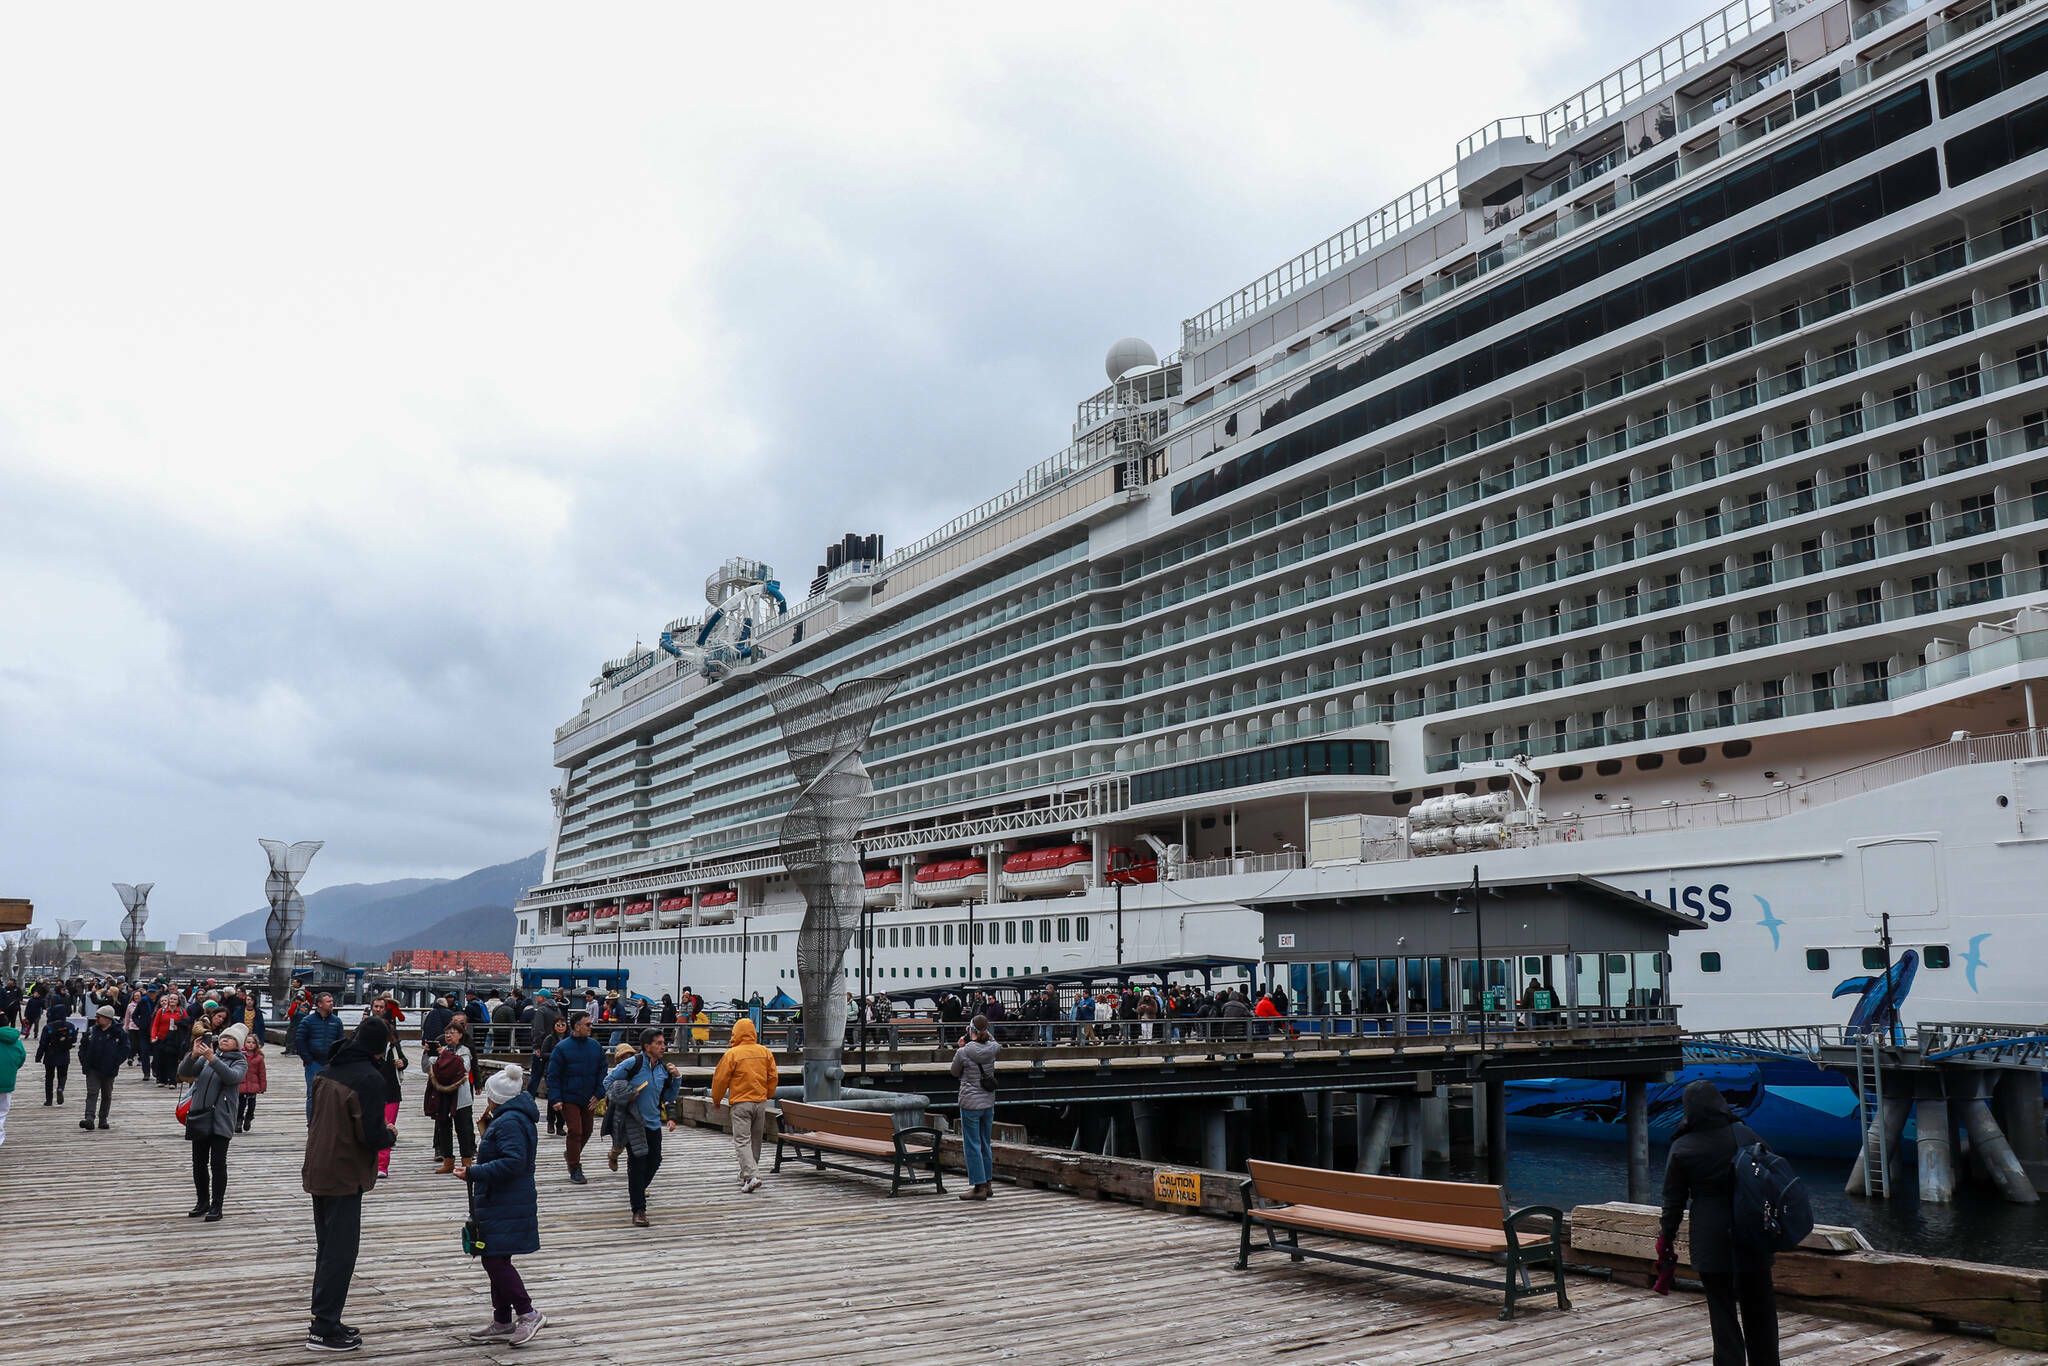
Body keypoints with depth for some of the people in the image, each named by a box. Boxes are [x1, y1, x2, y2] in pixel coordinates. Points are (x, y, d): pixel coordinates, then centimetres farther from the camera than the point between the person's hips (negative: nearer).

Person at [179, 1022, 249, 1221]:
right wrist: (193, 1055, -17)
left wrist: (212, 1059, -29)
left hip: (221, 1120, -4)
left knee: (218, 1163, -6)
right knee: (199, 1163, 10)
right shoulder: (205, 1058, 13)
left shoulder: (240, 1062, 2)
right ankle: (203, 1203, 25)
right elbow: (184, 1072, 1)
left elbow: (232, 1076, -19)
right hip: (199, 1117, 4)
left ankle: (216, 1206, 2)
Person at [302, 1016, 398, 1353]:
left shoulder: (327, 1070, 5)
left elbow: (315, 1118, 15)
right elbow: (372, 1134, -22)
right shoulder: (369, 1078, -19)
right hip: (346, 1177, -8)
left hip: (317, 1171, 8)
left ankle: (325, 1321, 24)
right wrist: (391, 1136, -1)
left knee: (327, 1250, 17)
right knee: (340, 1253, 0)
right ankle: (324, 1329, 3)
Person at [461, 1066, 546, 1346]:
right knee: (496, 1262, 15)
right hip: (501, 1204, 11)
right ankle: (502, 1322, 23)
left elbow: (512, 1162, -27)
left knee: (495, 1261, -10)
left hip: (505, 1207, -11)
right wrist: (488, 1128, 16)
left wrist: (473, 1173, -23)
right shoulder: (517, 1118, 15)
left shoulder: (509, 1122, -18)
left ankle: (528, 1314, -5)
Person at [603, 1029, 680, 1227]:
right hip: (634, 1123, -6)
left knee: (654, 1162, 12)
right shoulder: (633, 1063, -11)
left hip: (654, 1123, 6)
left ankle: (637, 1192, 39)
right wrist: (623, 1097, -13)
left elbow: (668, 1097, 15)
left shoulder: (663, 1068, 8)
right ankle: (638, 1210, -4)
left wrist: (676, 1078, 2)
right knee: (637, 1164, -8)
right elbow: (609, 1080, -2)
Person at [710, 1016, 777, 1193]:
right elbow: (773, 1077, 9)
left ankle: (752, 1175, -19)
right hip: (761, 1102, 5)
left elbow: (720, 1079, -5)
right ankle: (746, 1176, 26)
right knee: (755, 1141, 15)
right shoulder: (765, 1052, 3)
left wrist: (716, 1099, 11)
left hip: (740, 1103, -5)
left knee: (742, 1141, -4)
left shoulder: (732, 1054, -10)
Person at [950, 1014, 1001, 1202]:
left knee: (972, 1145, 1)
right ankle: (988, 1183, 23)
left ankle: (979, 1187, 0)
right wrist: (984, 1033, 15)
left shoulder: (963, 1053, -15)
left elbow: (955, 1073, 4)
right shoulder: (992, 1049, -3)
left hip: (970, 1104, -5)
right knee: (985, 1144, 16)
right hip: (989, 1103, 5)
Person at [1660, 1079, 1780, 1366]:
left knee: (1722, 1310, 6)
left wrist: (1665, 1238, 8)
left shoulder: (1682, 1149, -10)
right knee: (1759, 1305, 18)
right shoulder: (1745, 1136, -3)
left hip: (1711, 1242, -3)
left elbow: (1674, 1200, -5)